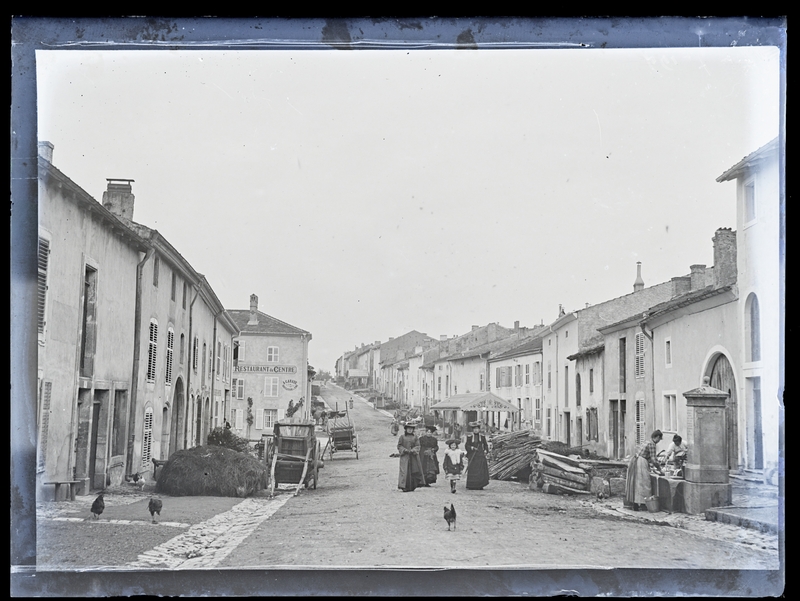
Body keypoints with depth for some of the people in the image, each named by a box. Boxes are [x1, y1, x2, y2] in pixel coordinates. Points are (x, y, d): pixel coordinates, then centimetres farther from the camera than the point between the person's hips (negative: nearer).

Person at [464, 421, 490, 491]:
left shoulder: (482, 437, 9)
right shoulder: (469, 437, 3)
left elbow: (485, 445, 14)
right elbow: (466, 446, 1)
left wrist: (485, 450, -4)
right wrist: (471, 448, -17)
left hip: (481, 456, 2)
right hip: (472, 456, -2)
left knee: (481, 471, -2)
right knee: (472, 471, -5)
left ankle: (480, 486, 5)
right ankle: (471, 486, 1)